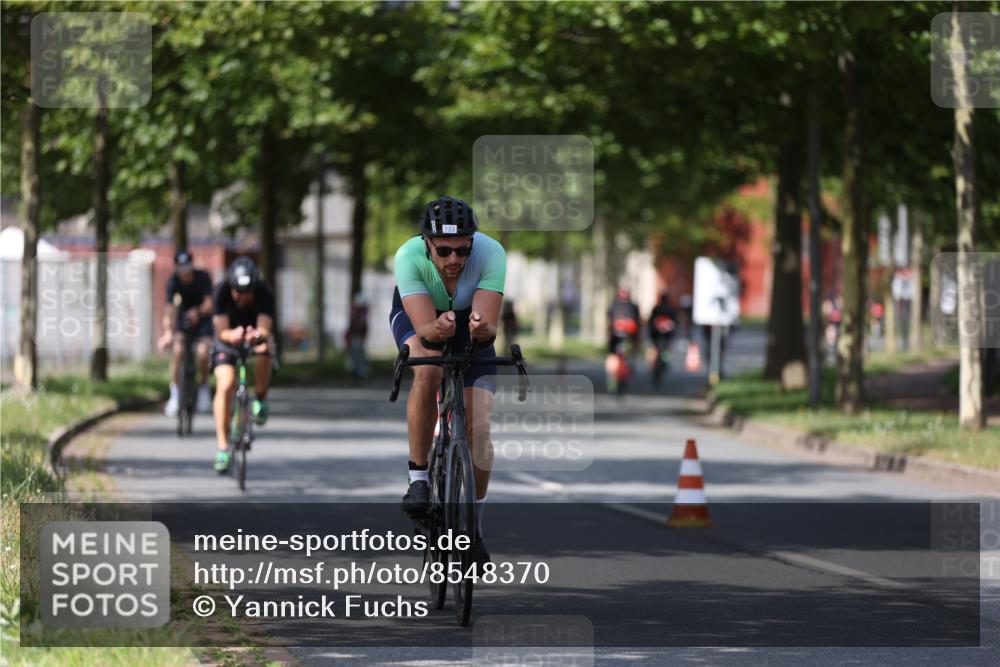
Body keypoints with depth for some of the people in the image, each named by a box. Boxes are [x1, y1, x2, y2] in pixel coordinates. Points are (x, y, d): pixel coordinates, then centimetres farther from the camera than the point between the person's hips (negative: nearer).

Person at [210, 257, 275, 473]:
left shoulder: (264, 293, -28)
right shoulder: (222, 291, -27)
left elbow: (265, 328, -36)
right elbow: (222, 331, -30)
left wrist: (259, 335, -60)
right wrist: (232, 335, -53)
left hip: (255, 335, 0)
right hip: (228, 337, 0)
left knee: (265, 348, -36)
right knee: (225, 385, -20)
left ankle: (261, 400, -12)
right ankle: (223, 446, -12)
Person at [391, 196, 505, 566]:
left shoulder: (490, 253, -36)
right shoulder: (409, 257, -37)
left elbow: (489, 327, -41)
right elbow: (424, 331, -41)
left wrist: (481, 329, -63)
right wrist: (437, 329, -63)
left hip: (470, 318, 1)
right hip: (416, 314, -1)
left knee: (479, 427, -10)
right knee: (428, 372, -36)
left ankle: (473, 528, 8)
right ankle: (418, 479, -20)